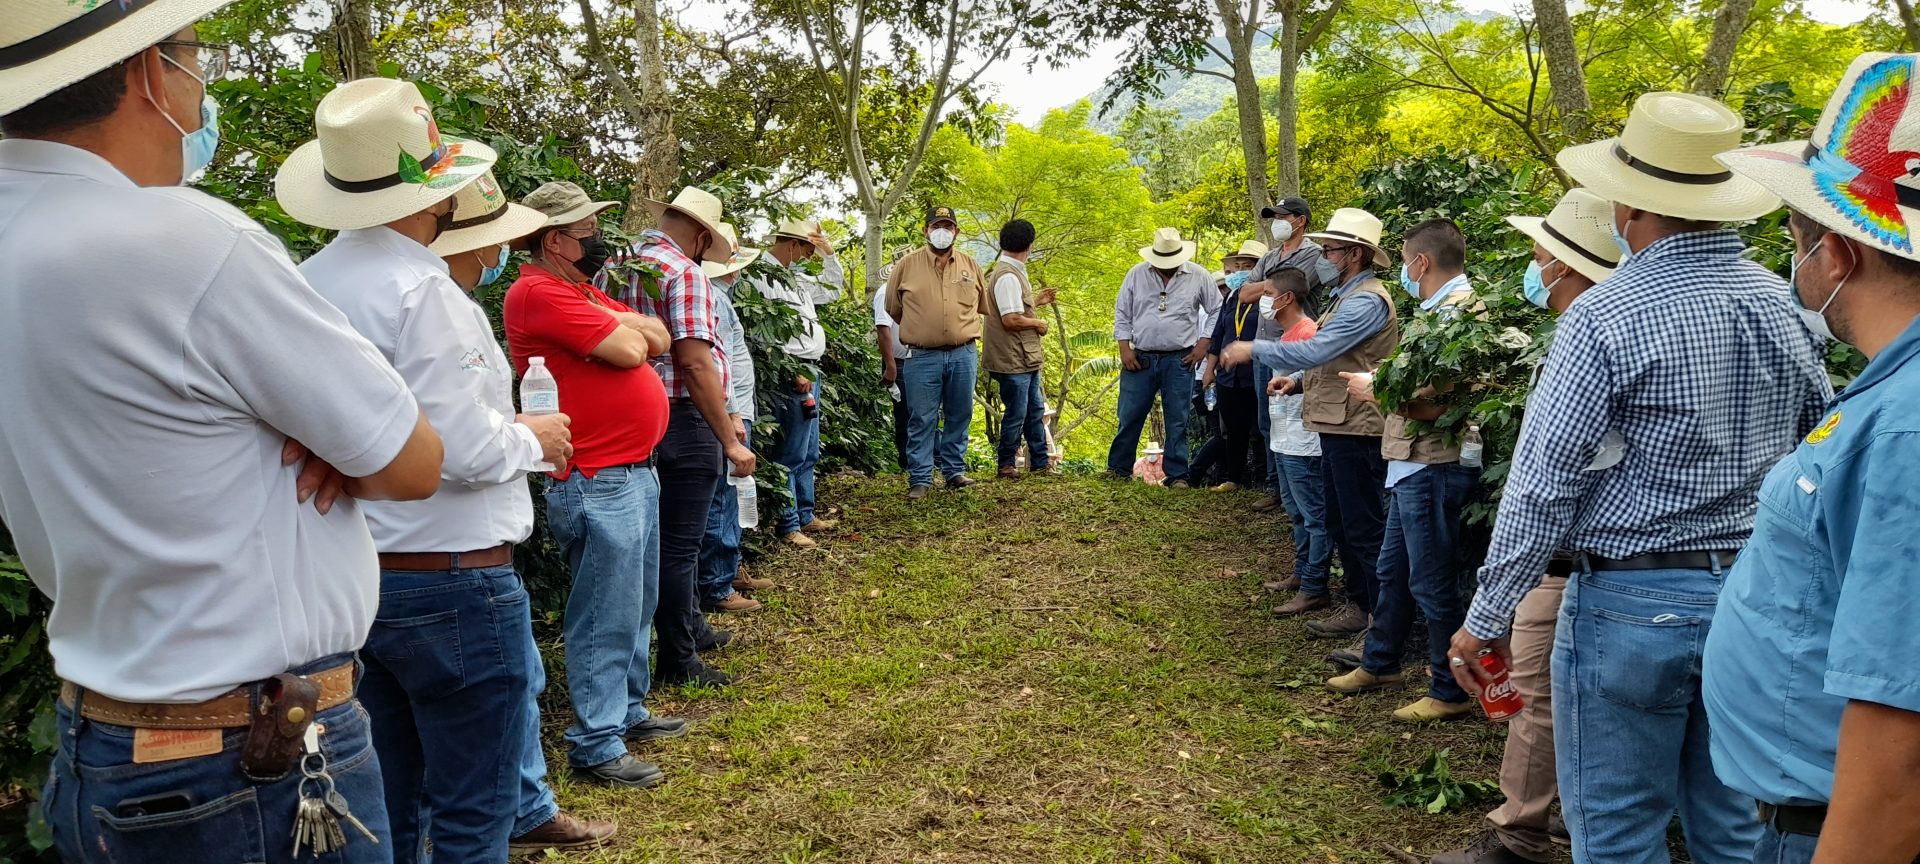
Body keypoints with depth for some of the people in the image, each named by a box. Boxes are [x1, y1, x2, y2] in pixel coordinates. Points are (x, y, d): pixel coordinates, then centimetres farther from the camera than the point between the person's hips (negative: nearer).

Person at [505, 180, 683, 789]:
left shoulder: (587, 293, 17)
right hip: (597, 483, -10)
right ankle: (596, 749, 6)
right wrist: (623, 328, 2)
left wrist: (620, 323, -8)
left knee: (637, 607, 19)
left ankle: (629, 712, 33)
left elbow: (658, 339, 10)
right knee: (607, 620, -3)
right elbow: (629, 350, -19)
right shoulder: (539, 293, -14)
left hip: (635, 471, 10)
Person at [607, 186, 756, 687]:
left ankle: (692, 627, 39)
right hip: (683, 420, -9)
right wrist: (730, 441, -18)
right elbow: (696, 364, -22)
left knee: (678, 534, 23)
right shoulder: (684, 273, -15)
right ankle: (678, 661, 12)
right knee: (680, 544, 1)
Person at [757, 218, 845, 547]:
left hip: (808, 371, 10)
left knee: (809, 454, 15)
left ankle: (805, 516, 25)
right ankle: (788, 526, 1)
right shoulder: (762, 275, -12)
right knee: (792, 454, -6)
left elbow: (832, 291, 31)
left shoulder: (794, 276, 17)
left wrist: (829, 253, 17)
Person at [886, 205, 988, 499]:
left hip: (964, 355, 3)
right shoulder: (907, 265, 0)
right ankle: (920, 479, 7)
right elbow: (893, 308, 10)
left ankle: (955, 471, 22)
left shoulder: (970, 266, 8)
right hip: (922, 358, -3)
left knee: (959, 417, 10)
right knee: (921, 420, 0)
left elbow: (985, 306, 20)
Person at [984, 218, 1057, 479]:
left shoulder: (1013, 273, 13)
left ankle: (1040, 463, 25)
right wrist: (1038, 323, -12)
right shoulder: (1007, 276, -20)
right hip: (1013, 361, -11)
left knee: (1035, 411, 16)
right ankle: (1006, 465, 13)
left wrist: (1036, 301, 24)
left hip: (1027, 360, 11)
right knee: (1015, 415, 0)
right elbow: (1010, 319, -26)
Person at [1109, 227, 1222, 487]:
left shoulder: (1198, 276, -2)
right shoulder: (1137, 274, 1)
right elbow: (1122, 313, 6)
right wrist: (1125, 349, -1)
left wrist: (1203, 344, -2)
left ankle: (1177, 475, 11)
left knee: (1177, 421, 2)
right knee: (1130, 417, 5)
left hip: (1179, 360, -1)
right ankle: (1118, 467, 19)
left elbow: (1217, 312, 6)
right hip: (1140, 358, 1)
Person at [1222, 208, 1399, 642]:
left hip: (1356, 430, -11)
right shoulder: (1348, 296, 17)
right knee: (1342, 521, 17)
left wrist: (1253, 349, -17)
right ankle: (1358, 602, 28)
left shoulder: (1365, 302, -17)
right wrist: (1301, 381, 8)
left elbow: (1315, 350, -26)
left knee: (1364, 526, -3)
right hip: (1339, 426, 11)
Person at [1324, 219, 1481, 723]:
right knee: (1393, 570, 20)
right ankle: (1380, 664, 36)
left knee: (1432, 583, 1)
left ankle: (1452, 692, 14)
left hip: (1433, 469, -10)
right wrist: (1385, 381, 7)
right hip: (1411, 465, 10)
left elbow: (1434, 404, -25)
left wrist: (1375, 390, -12)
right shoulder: (1439, 309, 14)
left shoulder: (1457, 313, -18)